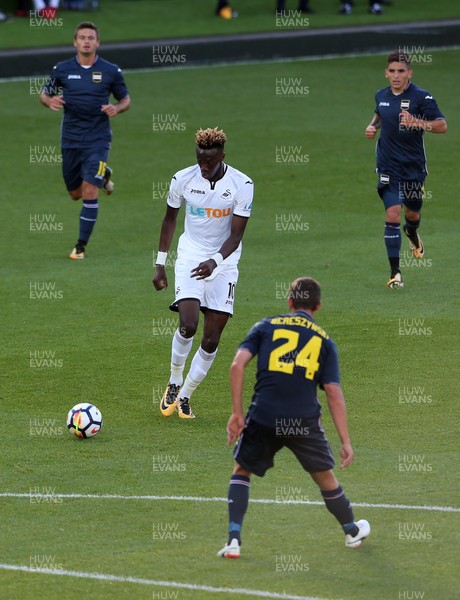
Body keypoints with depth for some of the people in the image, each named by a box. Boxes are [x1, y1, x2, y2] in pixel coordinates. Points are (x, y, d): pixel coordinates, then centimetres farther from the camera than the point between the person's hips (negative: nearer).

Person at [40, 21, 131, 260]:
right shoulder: (62, 69, 0)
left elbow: (125, 99, 8)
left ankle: (81, 245, -3)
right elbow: (44, 94, 11)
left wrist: (117, 108, -14)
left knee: (89, 192, -14)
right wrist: (50, 101, -13)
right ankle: (103, 175, 47)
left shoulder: (111, 71, -3)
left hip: (97, 139, -3)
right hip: (70, 139, 3)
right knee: (76, 194, 14)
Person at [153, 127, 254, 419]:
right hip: (190, 257, 0)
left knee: (211, 340, -2)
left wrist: (215, 261, -29)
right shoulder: (183, 179, -6)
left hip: (224, 263, 0)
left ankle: (185, 396, 15)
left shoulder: (242, 184, -12)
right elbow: (170, 218, 10)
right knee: (188, 325, -21)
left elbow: (236, 234, -12)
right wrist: (160, 264, 10)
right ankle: (174, 382, 3)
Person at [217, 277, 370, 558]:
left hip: (264, 416, -1)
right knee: (324, 475, 20)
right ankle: (353, 531, 38)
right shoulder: (324, 340, 11)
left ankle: (234, 540, 5)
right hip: (305, 419, 1)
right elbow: (334, 392, 5)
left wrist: (237, 413, 0)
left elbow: (238, 365, -3)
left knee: (241, 470, 18)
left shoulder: (266, 326, 10)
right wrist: (346, 442, 6)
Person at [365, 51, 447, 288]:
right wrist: (372, 126, 7)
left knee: (412, 214, 16)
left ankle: (412, 232, 56)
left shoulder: (421, 97, -10)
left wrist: (416, 123, -30)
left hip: (414, 167, -1)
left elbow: (442, 125, -15)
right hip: (388, 168, 1)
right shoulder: (381, 96, 4)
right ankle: (395, 272, -10)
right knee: (392, 215, -12)